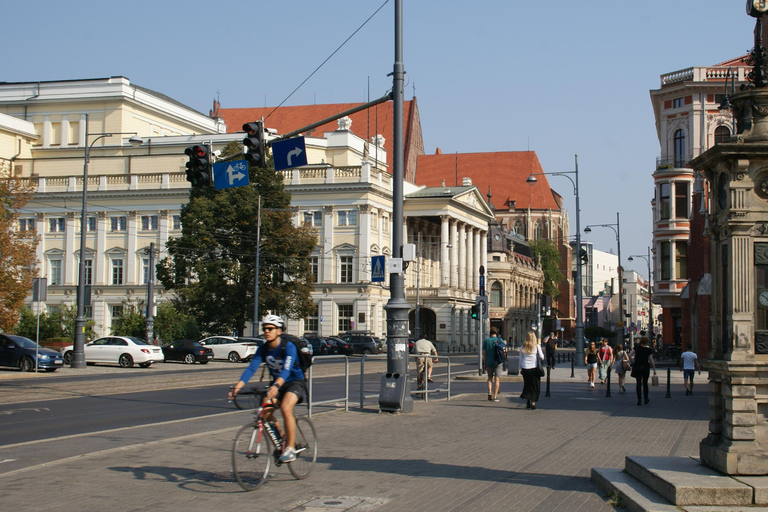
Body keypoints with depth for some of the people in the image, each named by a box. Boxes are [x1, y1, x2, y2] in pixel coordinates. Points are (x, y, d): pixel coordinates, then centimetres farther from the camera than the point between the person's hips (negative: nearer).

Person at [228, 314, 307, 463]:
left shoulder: (289, 347, -22)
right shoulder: (263, 349, -5)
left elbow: (286, 369, -37)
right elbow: (251, 368, -15)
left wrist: (276, 386, -54)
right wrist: (238, 386, -30)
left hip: (295, 382, -6)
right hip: (276, 385, 6)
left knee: (286, 408, -32)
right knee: (266, 412, -17)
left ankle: (290, 449, -21)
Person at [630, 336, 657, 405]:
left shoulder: (637, 347, -3)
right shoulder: (649, 350, -6)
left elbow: (629, 355, -7)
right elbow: (651, 360, -8)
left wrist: (632, 361, 10)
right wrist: (654, 369, -3)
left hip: (637, 367, 0)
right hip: (646, 368, 0)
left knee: (638, 383, -1)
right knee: (645, 383, 15)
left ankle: (639, 399, -13)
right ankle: (646, 399, 23)